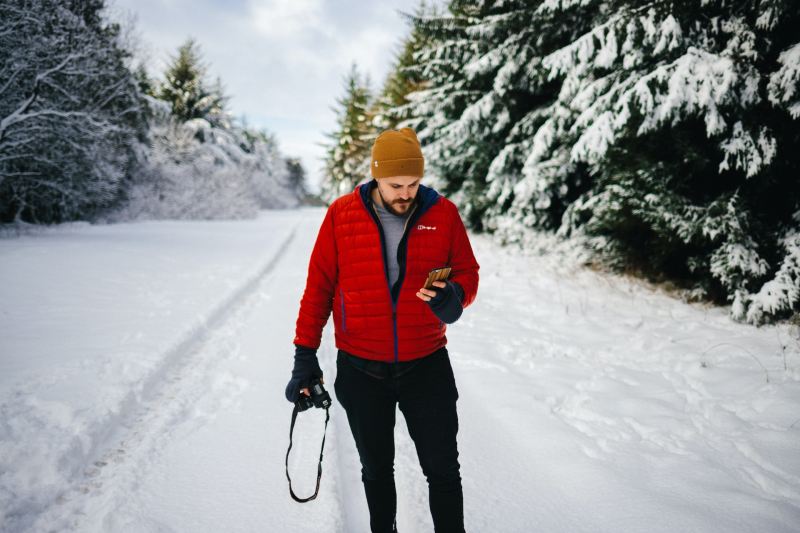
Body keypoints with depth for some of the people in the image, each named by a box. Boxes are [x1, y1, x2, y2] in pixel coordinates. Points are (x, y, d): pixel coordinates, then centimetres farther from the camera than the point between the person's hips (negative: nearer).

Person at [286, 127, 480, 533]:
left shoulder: (443, 214, -6)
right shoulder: (342, 214, -7)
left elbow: (467, 272, 2)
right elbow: (319, 286, -1)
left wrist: (454, 296, -22)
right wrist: (305, 355, -1)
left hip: (427, 366, 0)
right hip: (360, 370, 1)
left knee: (443, 469, 8)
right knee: (376, 469, 19)